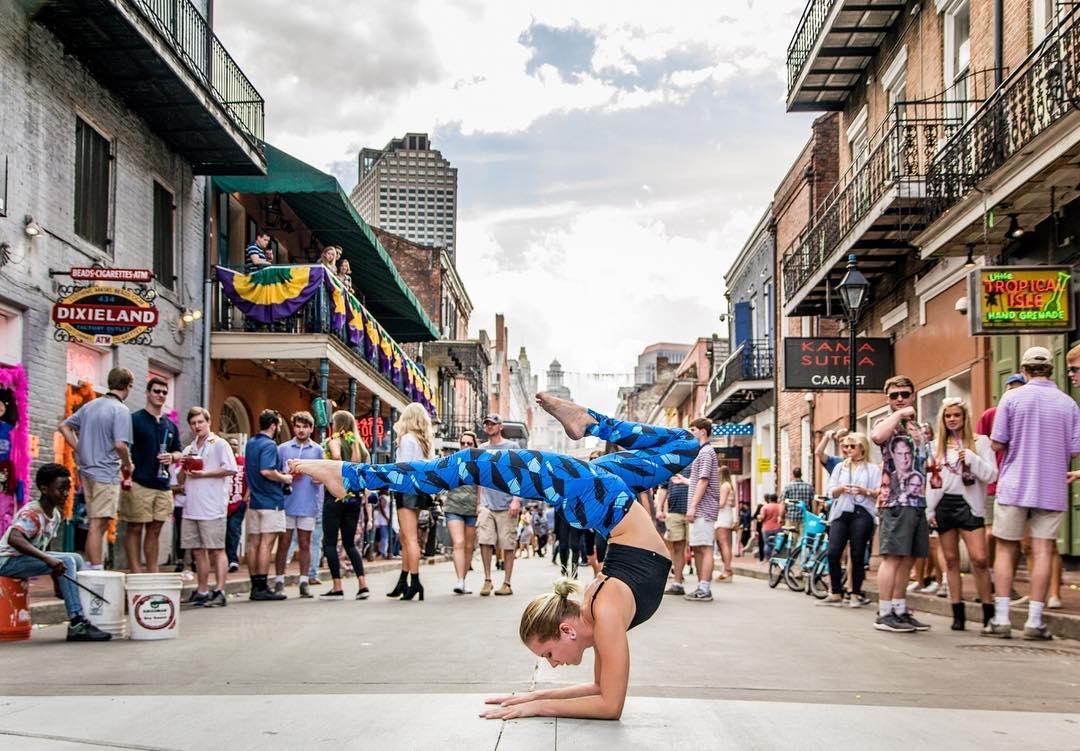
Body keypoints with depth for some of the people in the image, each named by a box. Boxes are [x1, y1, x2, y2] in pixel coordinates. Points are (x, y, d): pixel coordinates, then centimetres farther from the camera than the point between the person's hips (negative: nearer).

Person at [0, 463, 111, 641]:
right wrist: (47, 558, -44)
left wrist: (58, 584, 11)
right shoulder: (31, 513, -20)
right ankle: (77, 625, -26)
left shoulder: (56, 515, 7)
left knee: (76, 559, 7)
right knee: (67, 561, -23)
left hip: (28, 559, 9)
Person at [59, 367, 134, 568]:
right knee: (99, 524, -6)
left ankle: (88, 567, 19)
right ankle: (96, 571, -5)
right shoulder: (120, 410, -13)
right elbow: (120, 444, -22)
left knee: (95, 523, 15)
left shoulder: (90, 406, 12)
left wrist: (80, 450, 16)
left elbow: (64, 426, 17)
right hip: (106, 473, -8)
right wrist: (128, 465, -5)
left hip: (87, 470, 8)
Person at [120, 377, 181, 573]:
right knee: (135, 529, -1)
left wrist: (171, 457, 0)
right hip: (139, 484, -6)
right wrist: (128, 467, -24)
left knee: (155, 529, 10)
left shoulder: (171, 425, 18)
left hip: (163, 485, 6)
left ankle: (153, 572, 16)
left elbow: (178, 452, 23)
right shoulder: (135, 419, -1)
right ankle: (136, 574, 1)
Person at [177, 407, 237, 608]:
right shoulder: (189, 450, 21)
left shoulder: (219, 444, 0)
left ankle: (220, 592, -9)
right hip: (191, 507, 7)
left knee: (217, 549, -7)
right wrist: (183, 468, 3)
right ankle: (202, 591, 17)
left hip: (212, 507, -7)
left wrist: (204, 473, -12)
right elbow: (181, 481, 24)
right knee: (197, 550, 9)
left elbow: (231, 469, -12)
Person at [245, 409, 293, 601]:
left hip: (255, 500, 9)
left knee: (253, 543, 8)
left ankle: (255, 586, 13)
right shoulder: (269, 445, -14)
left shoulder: (250, 443, 15)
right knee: (266, 543, -7)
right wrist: (284, 479, -12)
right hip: (271, 501, -9)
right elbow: (266, 471, -26)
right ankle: (262, 588, -7)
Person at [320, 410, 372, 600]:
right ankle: (362, 585, 2)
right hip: (355, 496, 6)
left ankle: (337, 588, -1)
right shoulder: (359, 443, 13)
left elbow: (336, 455, -26)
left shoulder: (334, 440, -4)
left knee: (330, 542, 2)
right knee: (350, 543, 13)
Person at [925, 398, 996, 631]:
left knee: (979, 559, -13)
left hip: (968, 503, -4)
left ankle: (988, 612, -3)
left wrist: (971, 458, -19)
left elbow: (991, 475, -6)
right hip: (943, 504, 4)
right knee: (951, 560, 5)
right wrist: (929, 510, 8)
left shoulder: (979, 442, 2)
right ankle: (958, 613, 10)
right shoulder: (936, 446, 13)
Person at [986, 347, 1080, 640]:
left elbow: (997, 444, -6)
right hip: (1052, 490, 1)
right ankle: (1034, 621, 2)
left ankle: (1001, 618, 4)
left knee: (1005, 550, 7)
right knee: (1043, 552, 2)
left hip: (1014, 487, -1)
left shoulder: (1011, 398, -5)